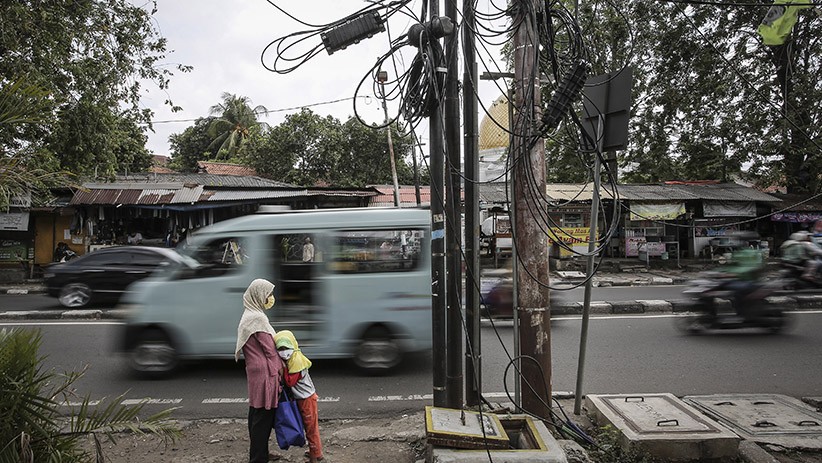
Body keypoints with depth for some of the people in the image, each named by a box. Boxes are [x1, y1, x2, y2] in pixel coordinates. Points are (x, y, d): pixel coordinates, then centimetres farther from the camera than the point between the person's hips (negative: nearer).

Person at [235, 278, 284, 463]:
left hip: (255, 372, 10)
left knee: (257, 415, 18)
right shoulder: (258, 318, -18)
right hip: (265, 373, -10)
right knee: (264, 416, -1)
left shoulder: (249, 316, 13)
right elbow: (270, 350, -15)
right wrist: (280, 372, -4)